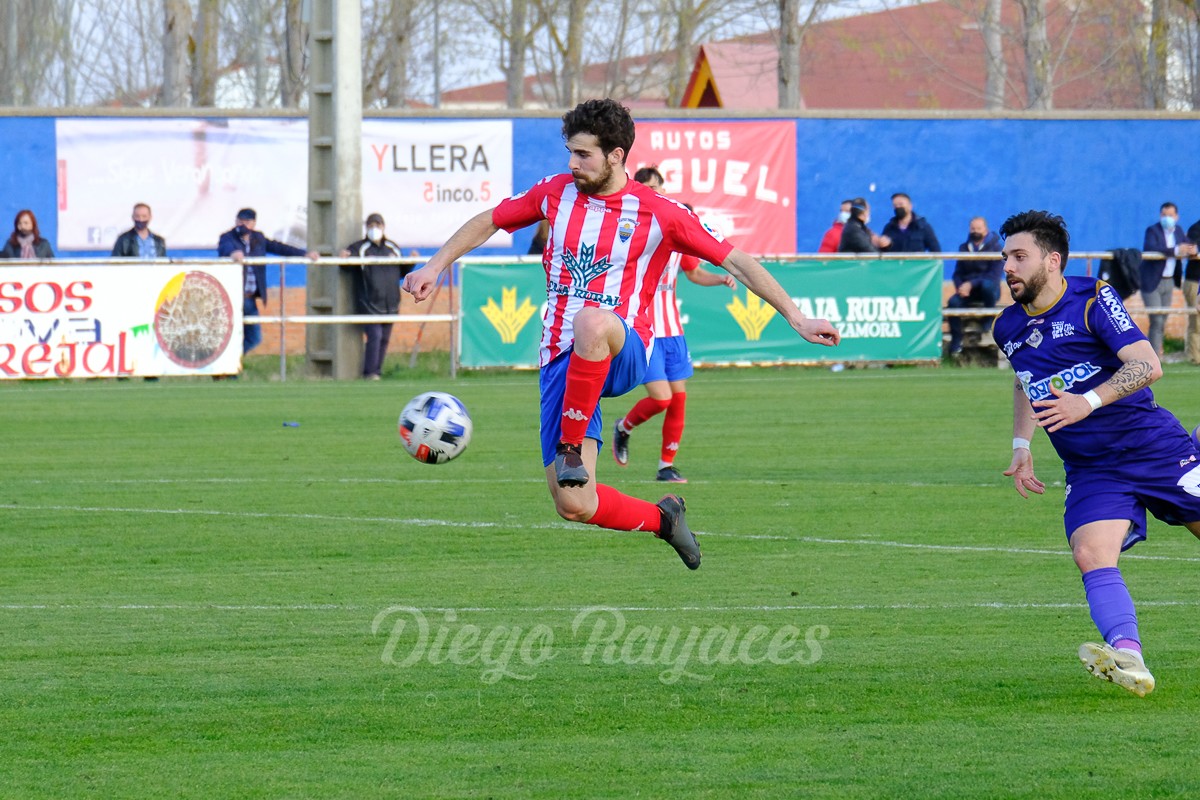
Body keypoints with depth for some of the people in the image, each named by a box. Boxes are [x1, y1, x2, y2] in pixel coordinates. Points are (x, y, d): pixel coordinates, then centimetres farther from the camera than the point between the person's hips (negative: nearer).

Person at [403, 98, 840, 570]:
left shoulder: (657, 214, -2)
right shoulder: (557, 193, 9)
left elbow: (735, 261, 2)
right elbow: (488, 222, 24)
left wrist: (796, 319, 0)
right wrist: (435, 267, 16)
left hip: (620, 354, -4)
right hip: (562, 362, 4)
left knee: (591, 322, -43)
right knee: (573, 506, -9)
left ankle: (571, 444, -28)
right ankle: (662, 518, 22)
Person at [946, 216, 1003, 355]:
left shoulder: (995, 248, -3)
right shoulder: (964, 248, 10)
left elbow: (995, 275, -13)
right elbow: (957, 273, 11)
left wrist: (971, 284, -23)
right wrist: (960, 286, -13)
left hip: (989, 290, -3)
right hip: (967, 289, 3)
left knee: (987, 284, -40)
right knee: (954, 302, -28)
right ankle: (956, 342, -20)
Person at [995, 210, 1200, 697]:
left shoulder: (1093, 301, -10)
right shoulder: (1009, 329, 9)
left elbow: (1147, 365, -21)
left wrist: (1088, 402, -32)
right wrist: (1021, 446, 21)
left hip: (1154, 447, -3)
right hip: (1090, 470, 3)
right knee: (1091, 553, -23)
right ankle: (1127, 658, -43)